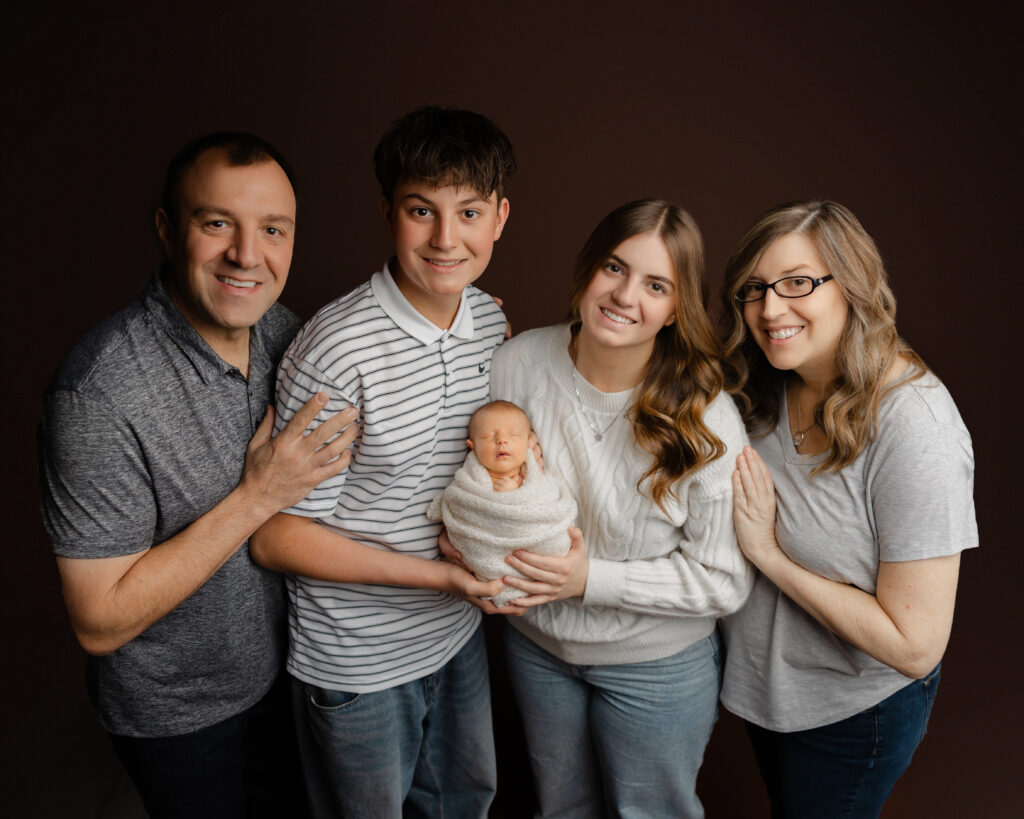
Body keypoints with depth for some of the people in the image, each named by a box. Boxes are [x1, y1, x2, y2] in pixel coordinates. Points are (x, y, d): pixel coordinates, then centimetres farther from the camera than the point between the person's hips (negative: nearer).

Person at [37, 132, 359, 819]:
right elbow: (100, 621, -26)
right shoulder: (100, 392, -31)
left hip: (288, 668, 6)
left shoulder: (281, 328, -9)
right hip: (181, 719, -5)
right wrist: (256, 498, -31)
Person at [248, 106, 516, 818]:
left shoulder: (491, 319, -5)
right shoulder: (338, 348, -27)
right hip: (358, 662, -6)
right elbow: (279, 538, -22)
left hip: (459, 630, 6)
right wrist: (444, 575, -25)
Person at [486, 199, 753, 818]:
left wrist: (591, 578, -27)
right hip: (536, 641, 3)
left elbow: (723, 582, -20)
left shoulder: (706, 419, -25)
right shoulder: (519, 362, -16)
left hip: (657, 664, -3)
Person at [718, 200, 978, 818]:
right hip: (765, 677, 6)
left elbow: (916, 645, -30)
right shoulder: (770, 389, -9)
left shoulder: (915, 430, -32)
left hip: (853, 710, -6)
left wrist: (769, 553, -28)